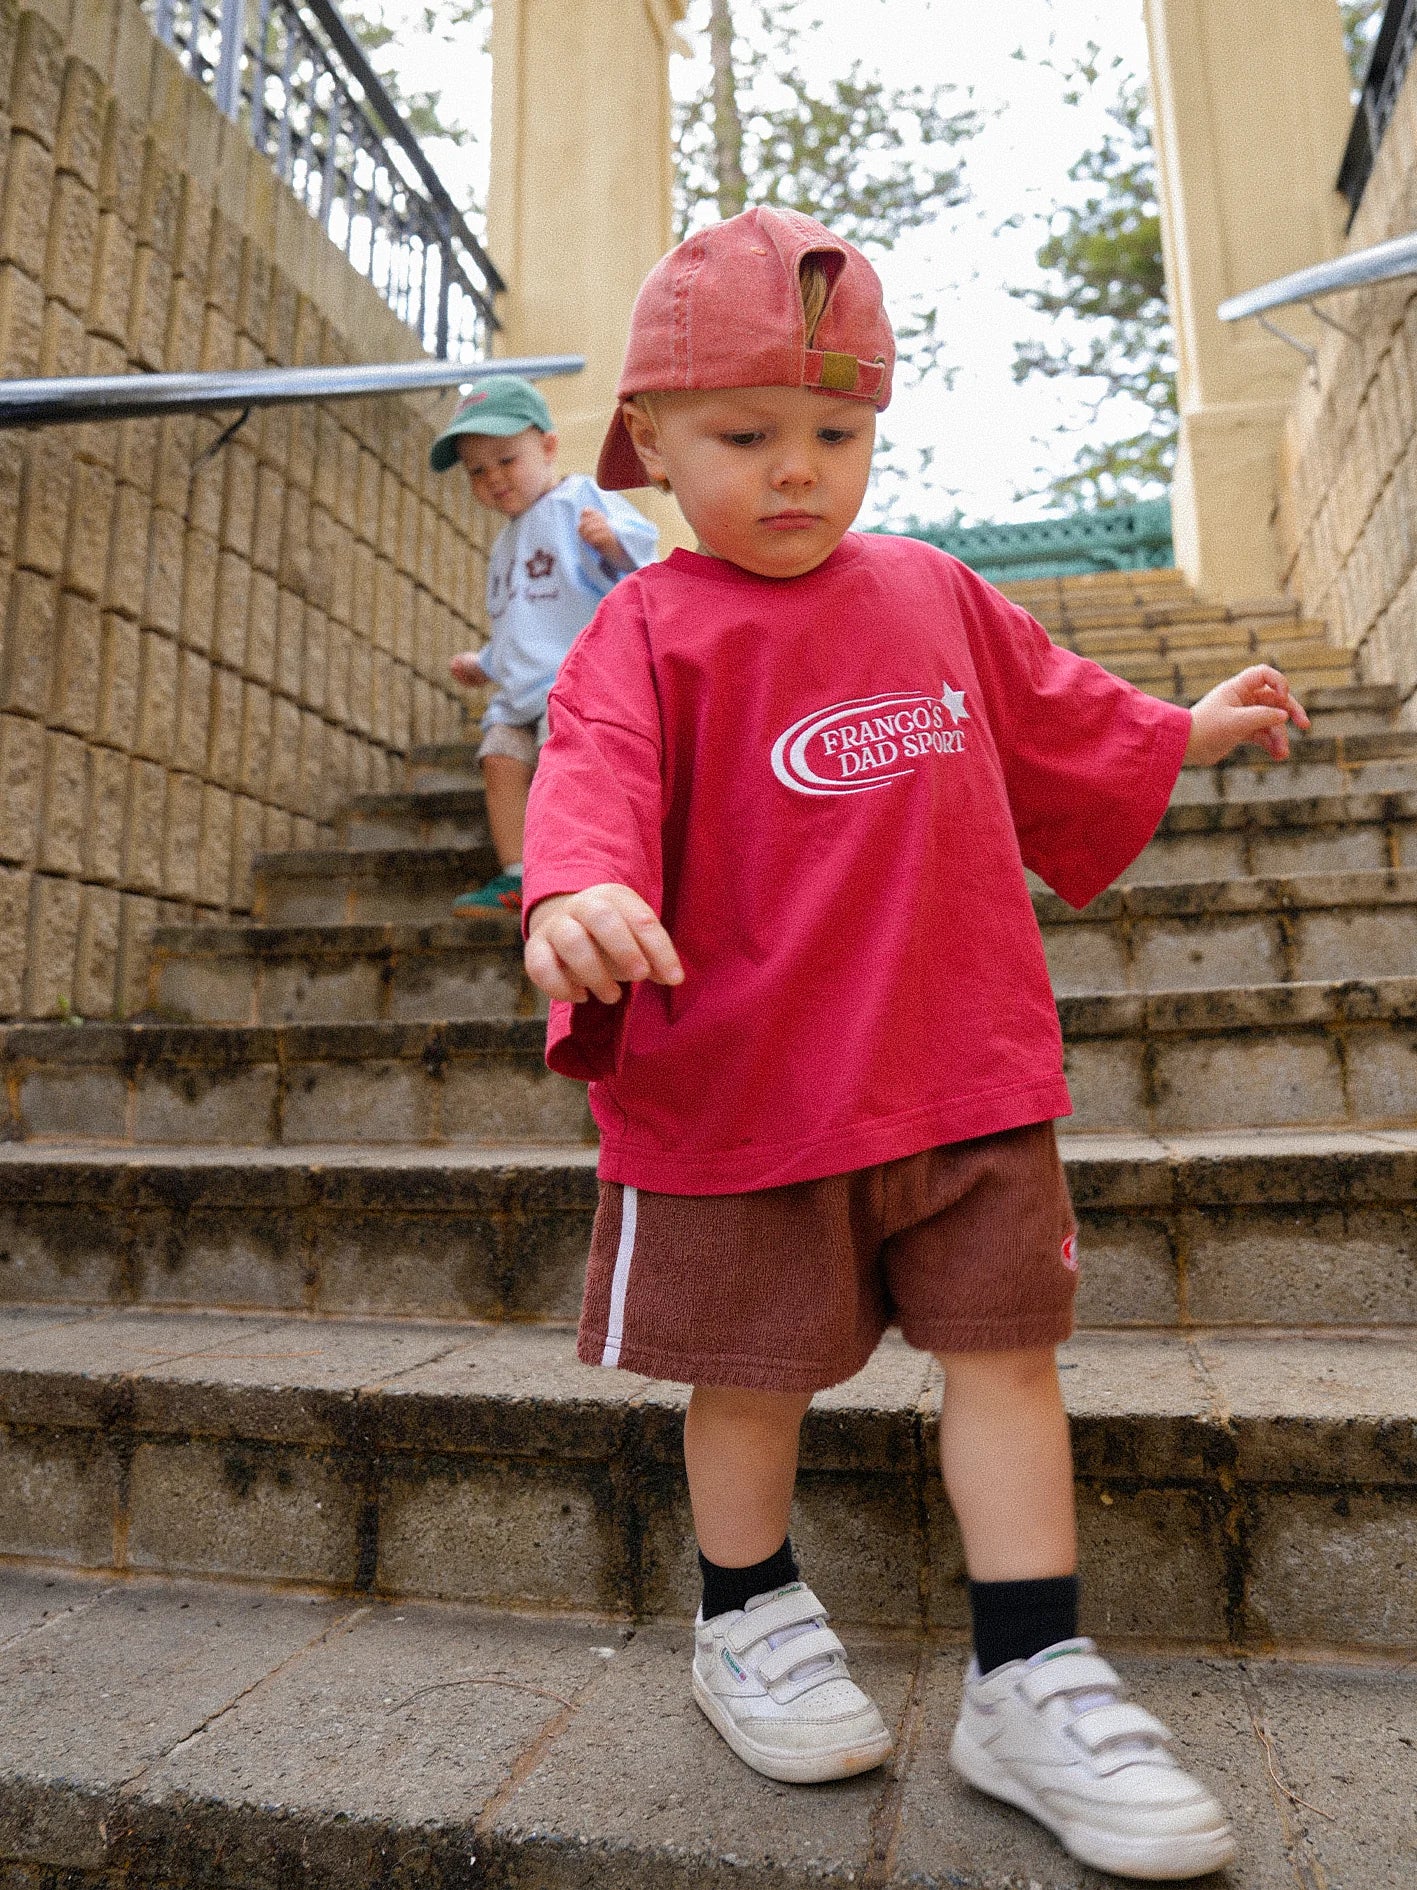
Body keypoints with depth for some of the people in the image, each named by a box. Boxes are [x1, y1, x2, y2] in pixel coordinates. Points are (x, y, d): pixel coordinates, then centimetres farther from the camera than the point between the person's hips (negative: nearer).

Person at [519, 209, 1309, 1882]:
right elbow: (599, 778, -20)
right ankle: (748, 1621, 38)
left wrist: (1182, 733, 35)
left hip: (966, 1068, 5)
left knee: (1005, 1346, 7)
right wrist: (579, 889, -41)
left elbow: (1046, 711, 27)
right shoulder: (651, 629, -4)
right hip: (747, 1088, -4)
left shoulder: (933, 594, 12)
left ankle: (1029, 1677, 24)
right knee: (754, 1366, 12)